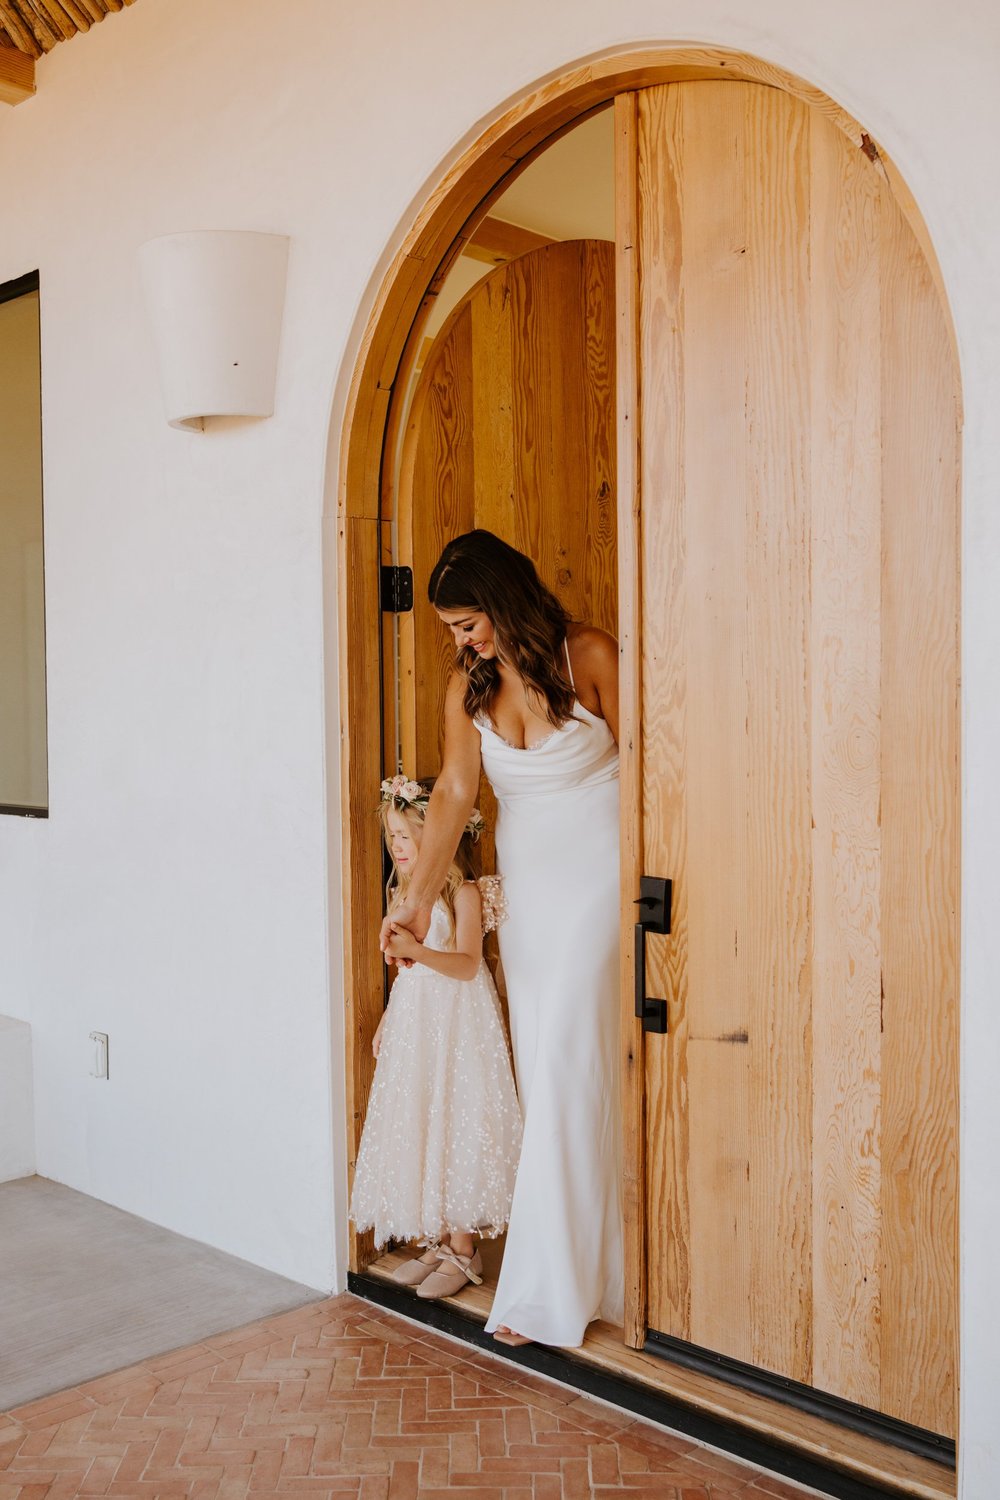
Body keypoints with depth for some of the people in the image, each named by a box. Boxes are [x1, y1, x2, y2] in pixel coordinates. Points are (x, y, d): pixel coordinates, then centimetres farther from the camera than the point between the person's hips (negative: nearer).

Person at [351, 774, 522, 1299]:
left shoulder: (464, 893, -12)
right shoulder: (402, 896, 10)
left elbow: (467, 964, -22)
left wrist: (418, 950, -36)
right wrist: (386, 1020, 19)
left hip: (457, 1024, -7)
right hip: (412, 1024, 7)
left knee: (456, 1128, -3)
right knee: (415, 1131, 9)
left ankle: (464, 1250, 10)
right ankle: (437, 1241, 23)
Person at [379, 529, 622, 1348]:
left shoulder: (591, 656, -9)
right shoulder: (469, 686, 3)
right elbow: (453, 793, -3)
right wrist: (419, 899, -12)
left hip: (598, 873, -5)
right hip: (526, 880, 5)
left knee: (567, 1063, -10)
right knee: (538, 1064, 5)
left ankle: (546, 1289, -3)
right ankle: (590, 1269, 18)